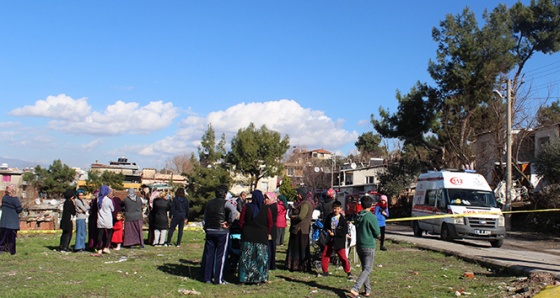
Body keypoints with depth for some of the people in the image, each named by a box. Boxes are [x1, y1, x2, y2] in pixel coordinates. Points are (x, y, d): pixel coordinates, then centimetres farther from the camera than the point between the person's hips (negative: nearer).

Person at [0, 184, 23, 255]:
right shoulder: (15, 199, -16)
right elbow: (19, 210, -14)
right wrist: (22, 208, 6)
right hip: (12, 221, -5)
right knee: (12, 236, 5)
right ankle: (11, 251, 10)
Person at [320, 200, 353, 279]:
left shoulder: (343, 219, -11)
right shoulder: (329, 217, 1)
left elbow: (344, 231, -14)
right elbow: (326, 226, 13)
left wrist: (334, 233, -17)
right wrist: (328, 231, -8)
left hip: (339, 240, -5)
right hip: (330, 239, 5)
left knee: (343, 257, -5)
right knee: (324, 255, 7)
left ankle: (349, 273, 7)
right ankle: (325, 271, 22)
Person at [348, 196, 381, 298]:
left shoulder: (358, 216, 3)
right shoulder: (371, 217, -15)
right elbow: (377, 233, -10)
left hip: (359, 246, 6)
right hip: (369, 246, -6)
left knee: (364, 268, 17)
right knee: (367, 269, -2)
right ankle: (355, 289, -16)